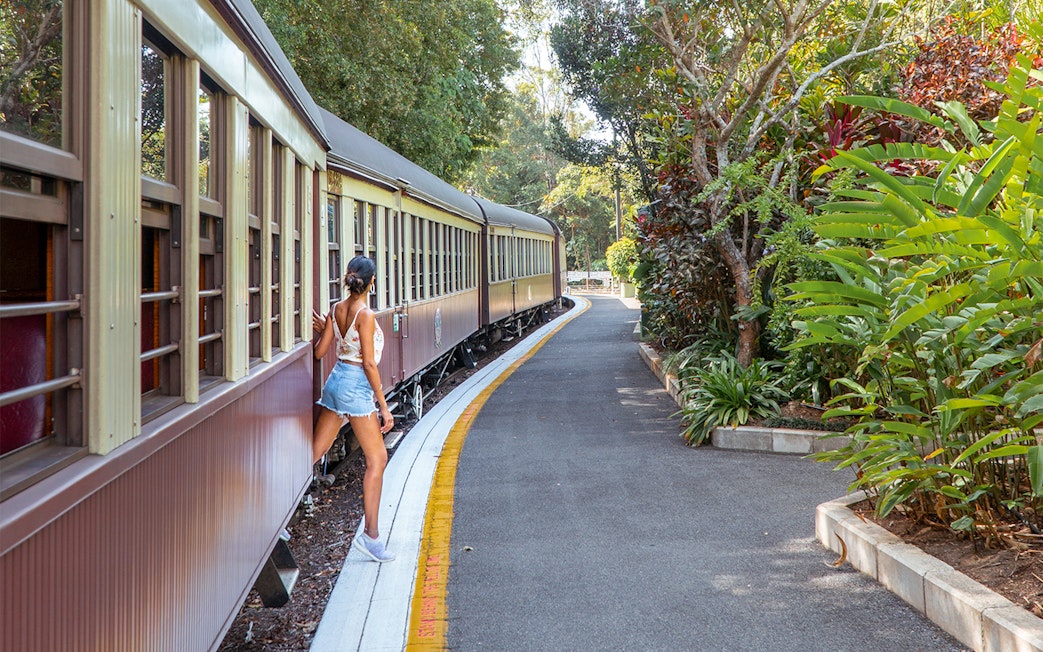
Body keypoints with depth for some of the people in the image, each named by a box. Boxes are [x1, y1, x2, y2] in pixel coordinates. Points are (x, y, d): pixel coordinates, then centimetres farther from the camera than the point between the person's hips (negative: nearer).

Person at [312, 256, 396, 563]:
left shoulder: (336, 310, 5)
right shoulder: (365, 315, -16)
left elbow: (319, 351, 10)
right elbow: (369, 364, -17)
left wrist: (323, 330, 29)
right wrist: (384, 407, -13)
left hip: (335, 380, 8)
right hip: (356, 386, -8)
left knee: (314, 452, 14)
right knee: (377, 459, -1)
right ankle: (370, 535, -1)